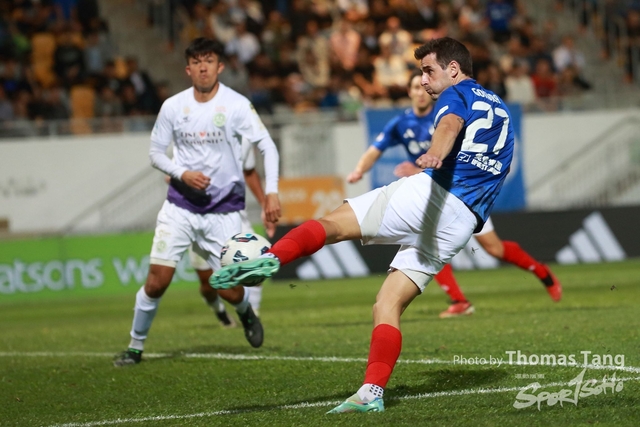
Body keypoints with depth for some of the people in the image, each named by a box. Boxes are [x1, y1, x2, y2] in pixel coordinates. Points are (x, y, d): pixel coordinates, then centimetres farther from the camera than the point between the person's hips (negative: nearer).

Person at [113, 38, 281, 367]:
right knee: (157, 279, -10)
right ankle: (135, 346, 8)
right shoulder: (173, 106, -1)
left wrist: (271, 192, -15)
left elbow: (267, 146, -5)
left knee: (229, 289, -2)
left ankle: (246, 312, 36)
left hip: (224, 210, -1)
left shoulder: (236, 105, -7)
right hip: (180, 206, 1)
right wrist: (182, 174, -11)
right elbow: (156, 152, 7)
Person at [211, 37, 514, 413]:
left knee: (332, 224, -5)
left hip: (430, 194, -7)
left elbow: (450, 124, -19)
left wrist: (435, 153, -41)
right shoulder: (502, 111, 30)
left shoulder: (457, 95, 6)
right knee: (390, 305, 6)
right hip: (464, 224, 7)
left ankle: (271, 258, -32)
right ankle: (372, 392, -8)